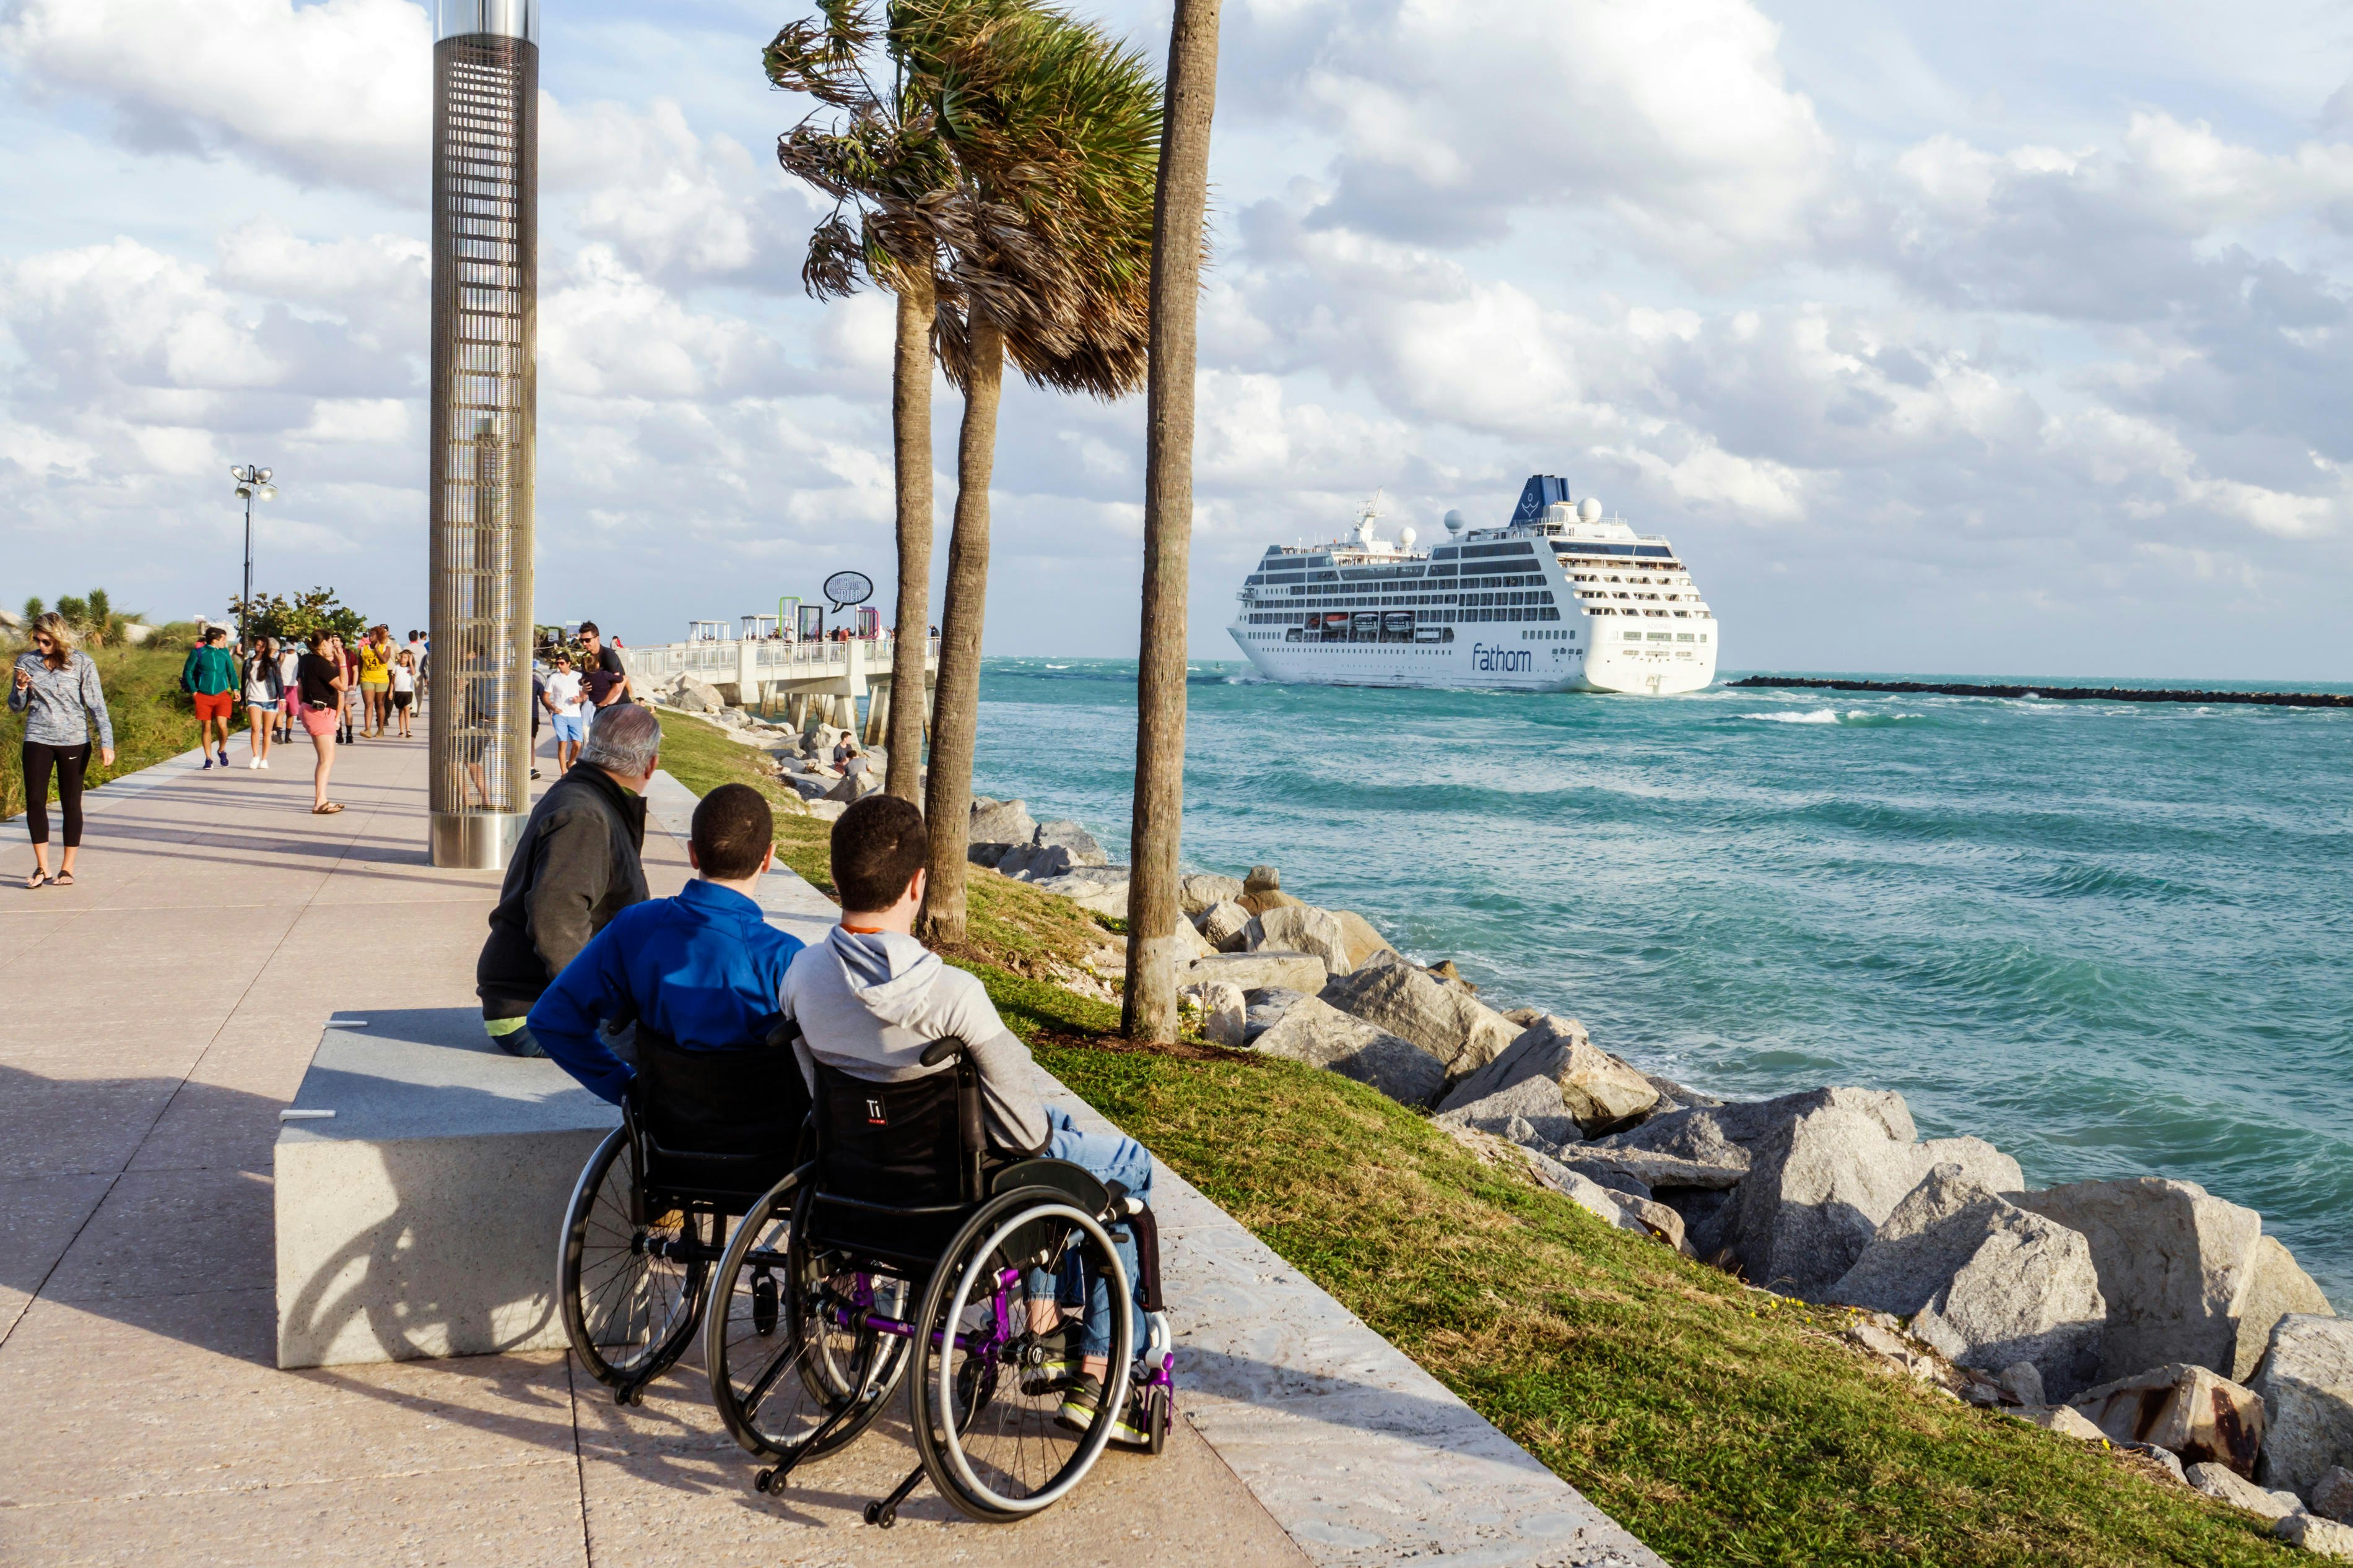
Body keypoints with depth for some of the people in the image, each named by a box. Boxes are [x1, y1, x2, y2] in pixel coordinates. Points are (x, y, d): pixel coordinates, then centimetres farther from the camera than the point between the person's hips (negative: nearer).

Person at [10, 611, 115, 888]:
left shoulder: (82, 663, -3)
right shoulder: (26, 661, 4)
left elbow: (97, 705, -2)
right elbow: (16, 708, 12)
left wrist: (106, 742, -11)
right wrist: (20, 688, -9)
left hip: (74, 741, -2)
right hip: (38, 740, 2)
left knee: (71, 803, 4)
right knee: (34, 801, -4)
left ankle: (67, 868, 13)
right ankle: (42, 867, 6)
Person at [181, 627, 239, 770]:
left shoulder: (224, 652, 5)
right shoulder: (198, 652, -5)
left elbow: (231, 671, 16)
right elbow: (188, 672, 2)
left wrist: (235, 689, 10)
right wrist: (193, 691, -2)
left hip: (222, 695, 1)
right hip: (203, 696, -1)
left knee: (222, 725, -14)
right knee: (206, 727, 3)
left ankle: (222, 750, 13)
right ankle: (208, 759, 13)